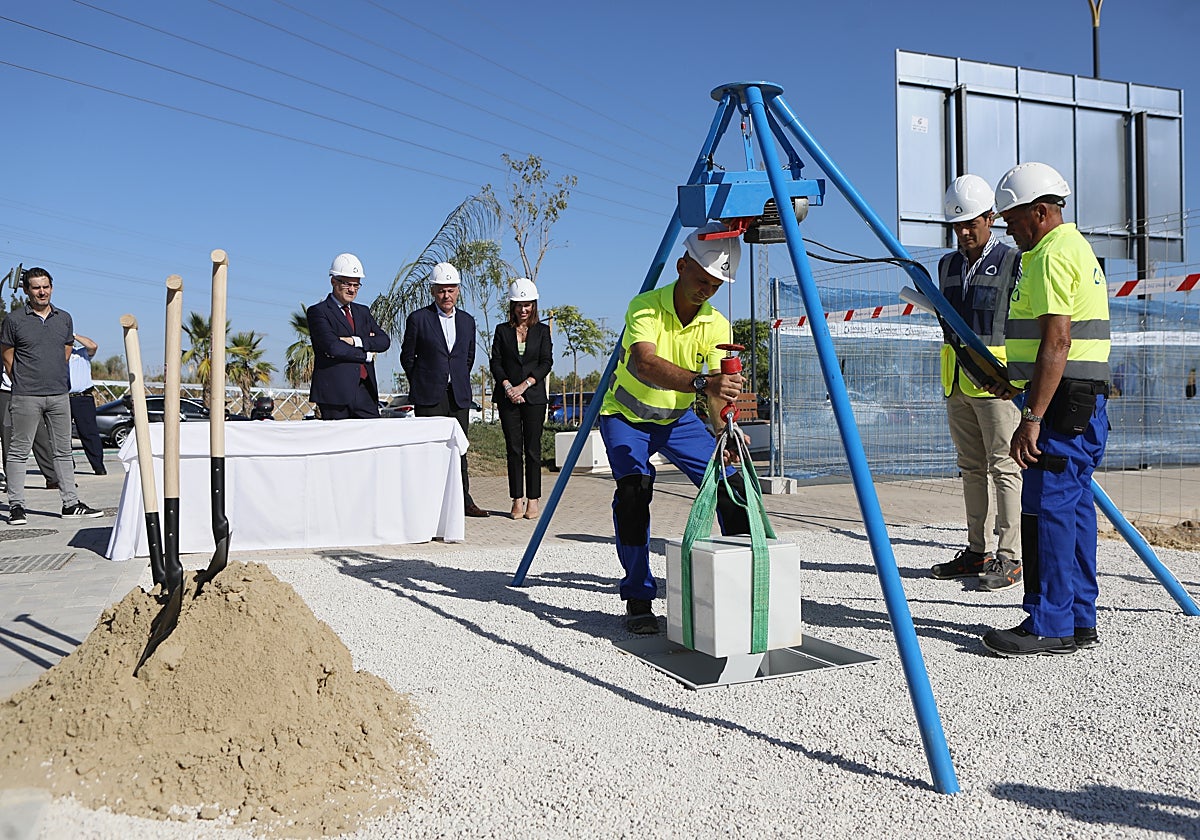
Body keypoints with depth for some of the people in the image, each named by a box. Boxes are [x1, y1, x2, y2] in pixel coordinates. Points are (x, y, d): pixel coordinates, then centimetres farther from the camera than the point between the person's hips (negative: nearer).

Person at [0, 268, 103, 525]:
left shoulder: (64, 318, 11)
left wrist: (56, 380, 14)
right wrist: (23, 383, 4)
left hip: (59, 394, 4)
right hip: (26, 397, -4)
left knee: (63, 450, 8)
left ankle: (71, 503, 13)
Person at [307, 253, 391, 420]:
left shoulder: (363, 312, 21)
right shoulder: (318, 312, 1)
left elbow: (384, 340, 7)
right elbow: (333, 347, -13)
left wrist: (356, 341, -9)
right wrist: (367, 355, -3)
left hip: (366, 392, 5)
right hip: (335, 392, -5)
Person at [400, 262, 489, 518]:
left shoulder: (467, 321, 12)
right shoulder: (418, 319, -1)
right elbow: (407, 356, 6)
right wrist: (422, 384, 10)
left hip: (459, 396, 4)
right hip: (429, 396, -4)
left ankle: (463, 502, 11)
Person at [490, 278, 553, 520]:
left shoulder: (542, 331, 8)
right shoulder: (502, 330, 9)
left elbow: (546, 362, 0)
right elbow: (496, 363, 4)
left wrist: (524, 385, -10)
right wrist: (508, 387, -11)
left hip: (534, 397, -1)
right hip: (508, 397, 1)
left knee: (532, 449, -1)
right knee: (513, 449, 0)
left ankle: (533, 500, 5)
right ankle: (517, 501, 4)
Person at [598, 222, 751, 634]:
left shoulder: (717, 325, -12)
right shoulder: (645, 307, -25)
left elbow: (717, 392, -20)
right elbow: (642, 363, -45)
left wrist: (725, 429, -42)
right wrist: (700, 382, -61)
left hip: (678, 418, 4)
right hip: (627, 417, -4)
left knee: (732, 483, -10)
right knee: (633, 487, -27)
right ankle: (638, 600, -12)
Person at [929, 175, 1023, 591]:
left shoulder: (1014, 262, -2)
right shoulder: (948, 265, 15)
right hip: (956, 380, 6)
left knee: (1004, 467, -4)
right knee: (971, 468, 10)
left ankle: (1008, 556, 0)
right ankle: (975, 552, 17)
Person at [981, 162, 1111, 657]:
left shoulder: (1050, 256, -13)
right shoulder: (1079, 247, 21)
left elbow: (1056, 343, -22)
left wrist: (1031, 418, -24)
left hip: (1062, 400, -11)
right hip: (1085, 401, 11)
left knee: (1048, 508, -8)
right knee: (1074, 505, 11)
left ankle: (1049, 627, -3)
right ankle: (1079, 621, 17)